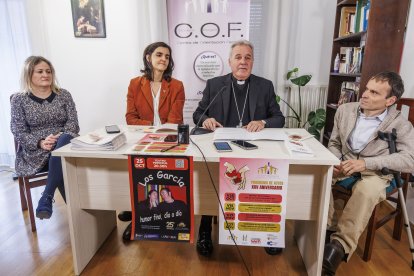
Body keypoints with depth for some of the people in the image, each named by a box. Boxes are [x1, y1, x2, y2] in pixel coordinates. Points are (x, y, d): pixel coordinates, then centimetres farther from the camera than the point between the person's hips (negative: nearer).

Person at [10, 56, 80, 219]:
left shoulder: (63, 95, 10)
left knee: (61, 147, -37)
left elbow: (73, 123, 1)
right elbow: (19, 132, -1)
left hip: (64, 146, 2)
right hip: (35, 153, -1)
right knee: (62, 164, -35)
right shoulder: (19, 99, 6)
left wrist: (59, 138, -20)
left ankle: (46, 198, -28)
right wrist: (40, 143, -21)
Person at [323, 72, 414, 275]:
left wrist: (366, 163, -30)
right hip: (345, 165, 4)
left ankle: (340, 245, -28)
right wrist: (335, 162, -12)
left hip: (376, 172, -3)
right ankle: (329, 227, -14)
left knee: (366, 190, -37)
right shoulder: (345, 110, 2)